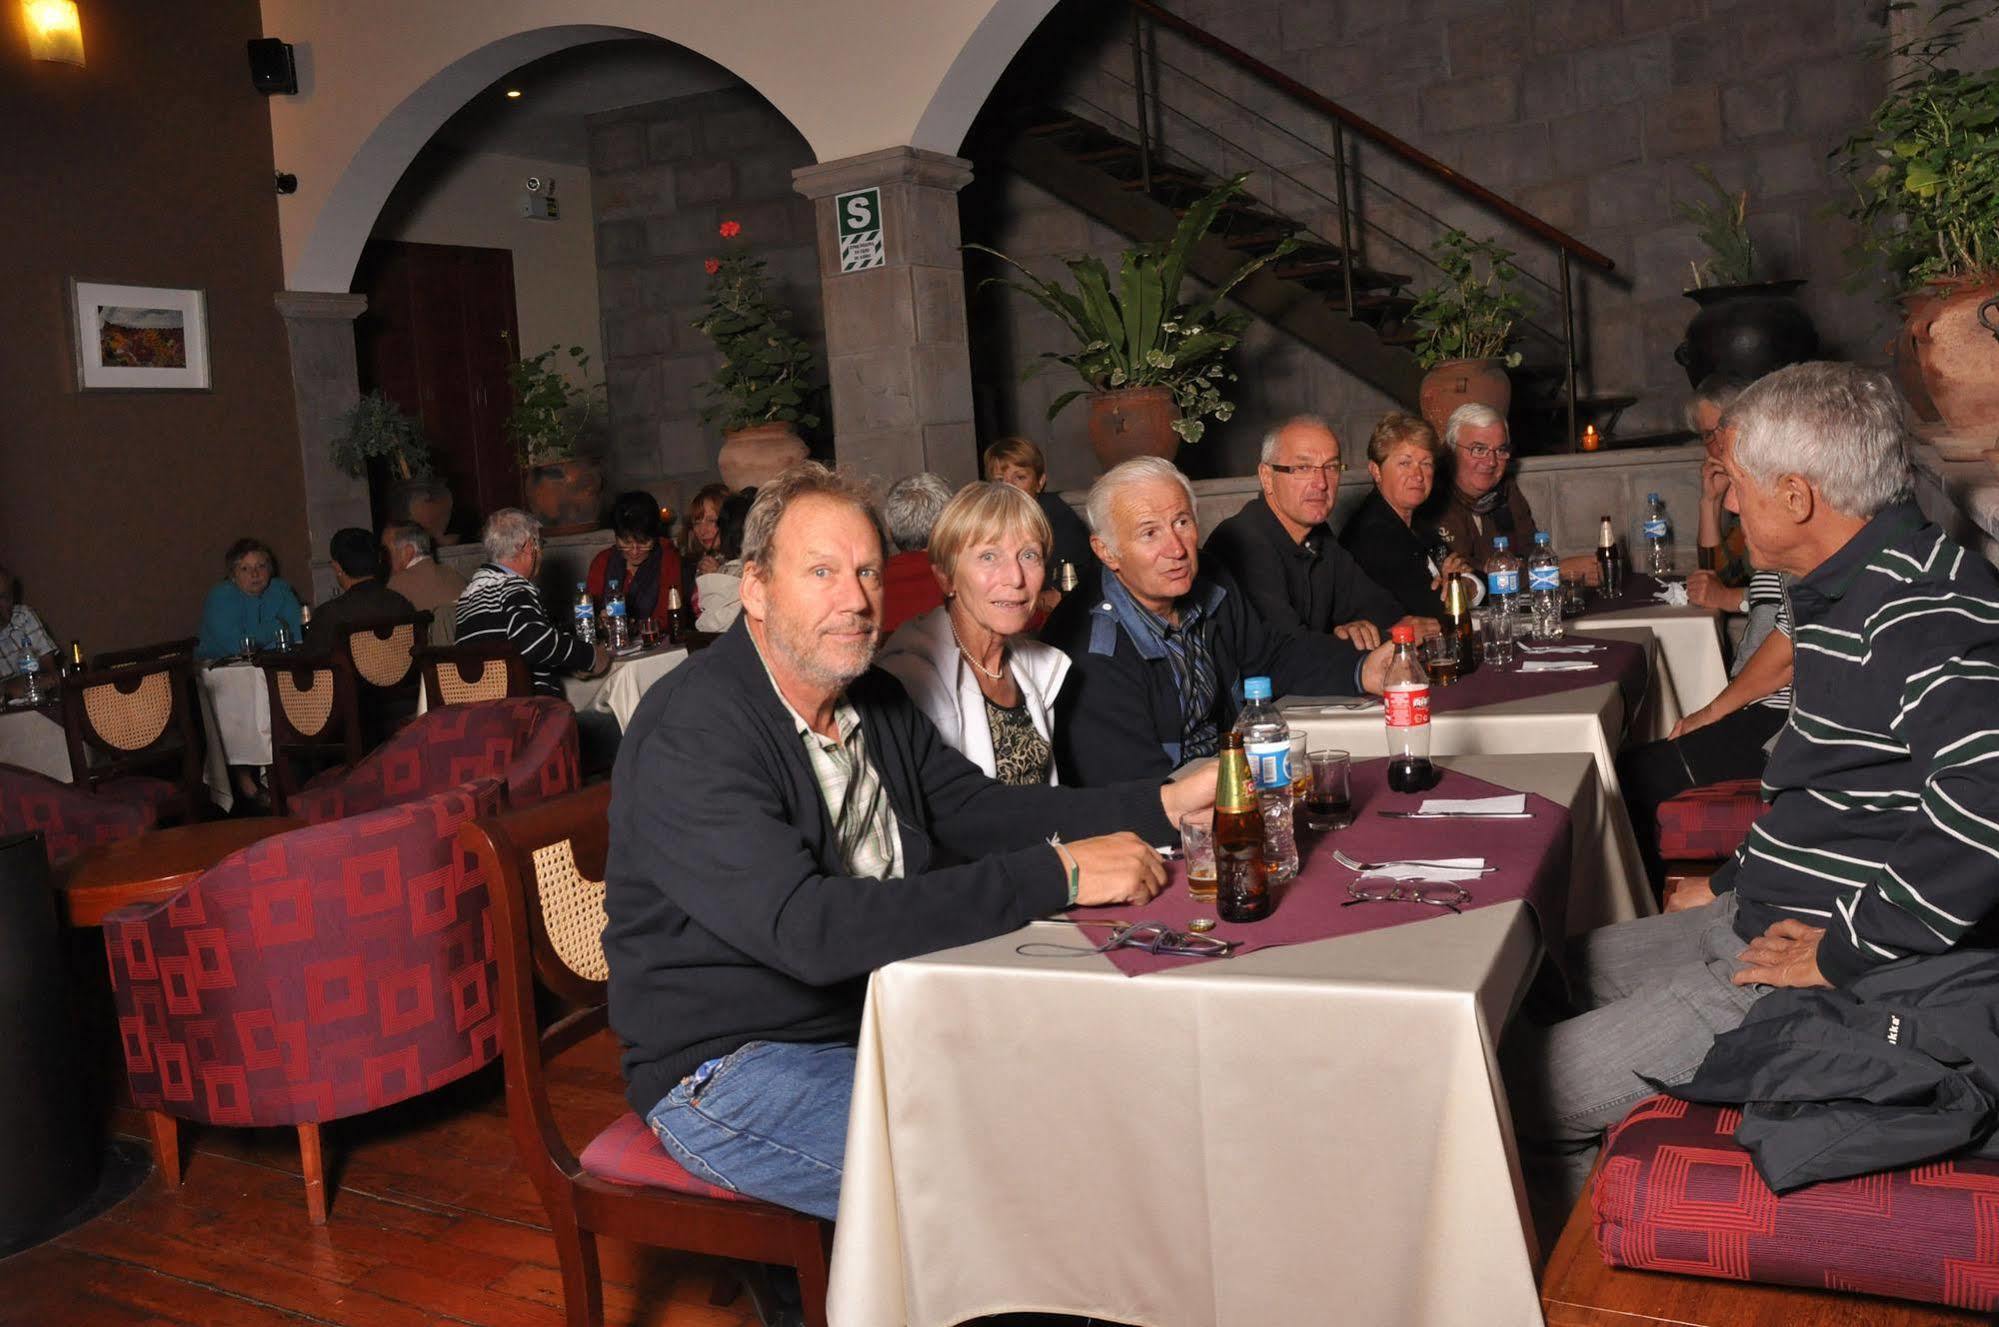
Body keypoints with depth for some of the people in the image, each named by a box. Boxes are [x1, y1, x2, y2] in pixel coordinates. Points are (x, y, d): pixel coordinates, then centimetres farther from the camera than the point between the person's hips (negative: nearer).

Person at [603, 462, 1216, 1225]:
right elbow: (806, 929, -33)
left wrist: (1164, 805, -7)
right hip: (731, 1069, -8)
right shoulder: (691, 732, -22)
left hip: (881, 1022, 9)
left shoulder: (872, 699, 7)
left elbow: (976, 811, 7)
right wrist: (1055, 875, -33)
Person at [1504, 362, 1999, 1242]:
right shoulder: (1844, 590, 12)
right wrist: (1737, 883, 20)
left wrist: (1839, 953, -28)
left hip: (1825, 977, -11)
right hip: (1770, 918, 11)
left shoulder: (1922, 608, -22)